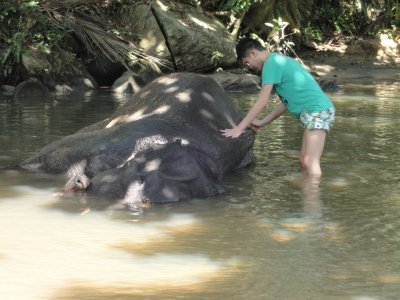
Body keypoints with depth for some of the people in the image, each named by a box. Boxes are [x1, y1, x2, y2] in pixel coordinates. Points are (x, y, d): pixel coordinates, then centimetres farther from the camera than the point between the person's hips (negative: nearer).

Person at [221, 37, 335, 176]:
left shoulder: (271, 63, -9)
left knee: (310, 162, -13)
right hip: (317, 111, 10)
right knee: (305, 161, 11)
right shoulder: (280, 60, 20)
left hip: (317, 111, -10)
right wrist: (262, 122, 23)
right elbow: (287, 100, 21)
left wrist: (239, 128, -9)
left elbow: (262, 102, -13)